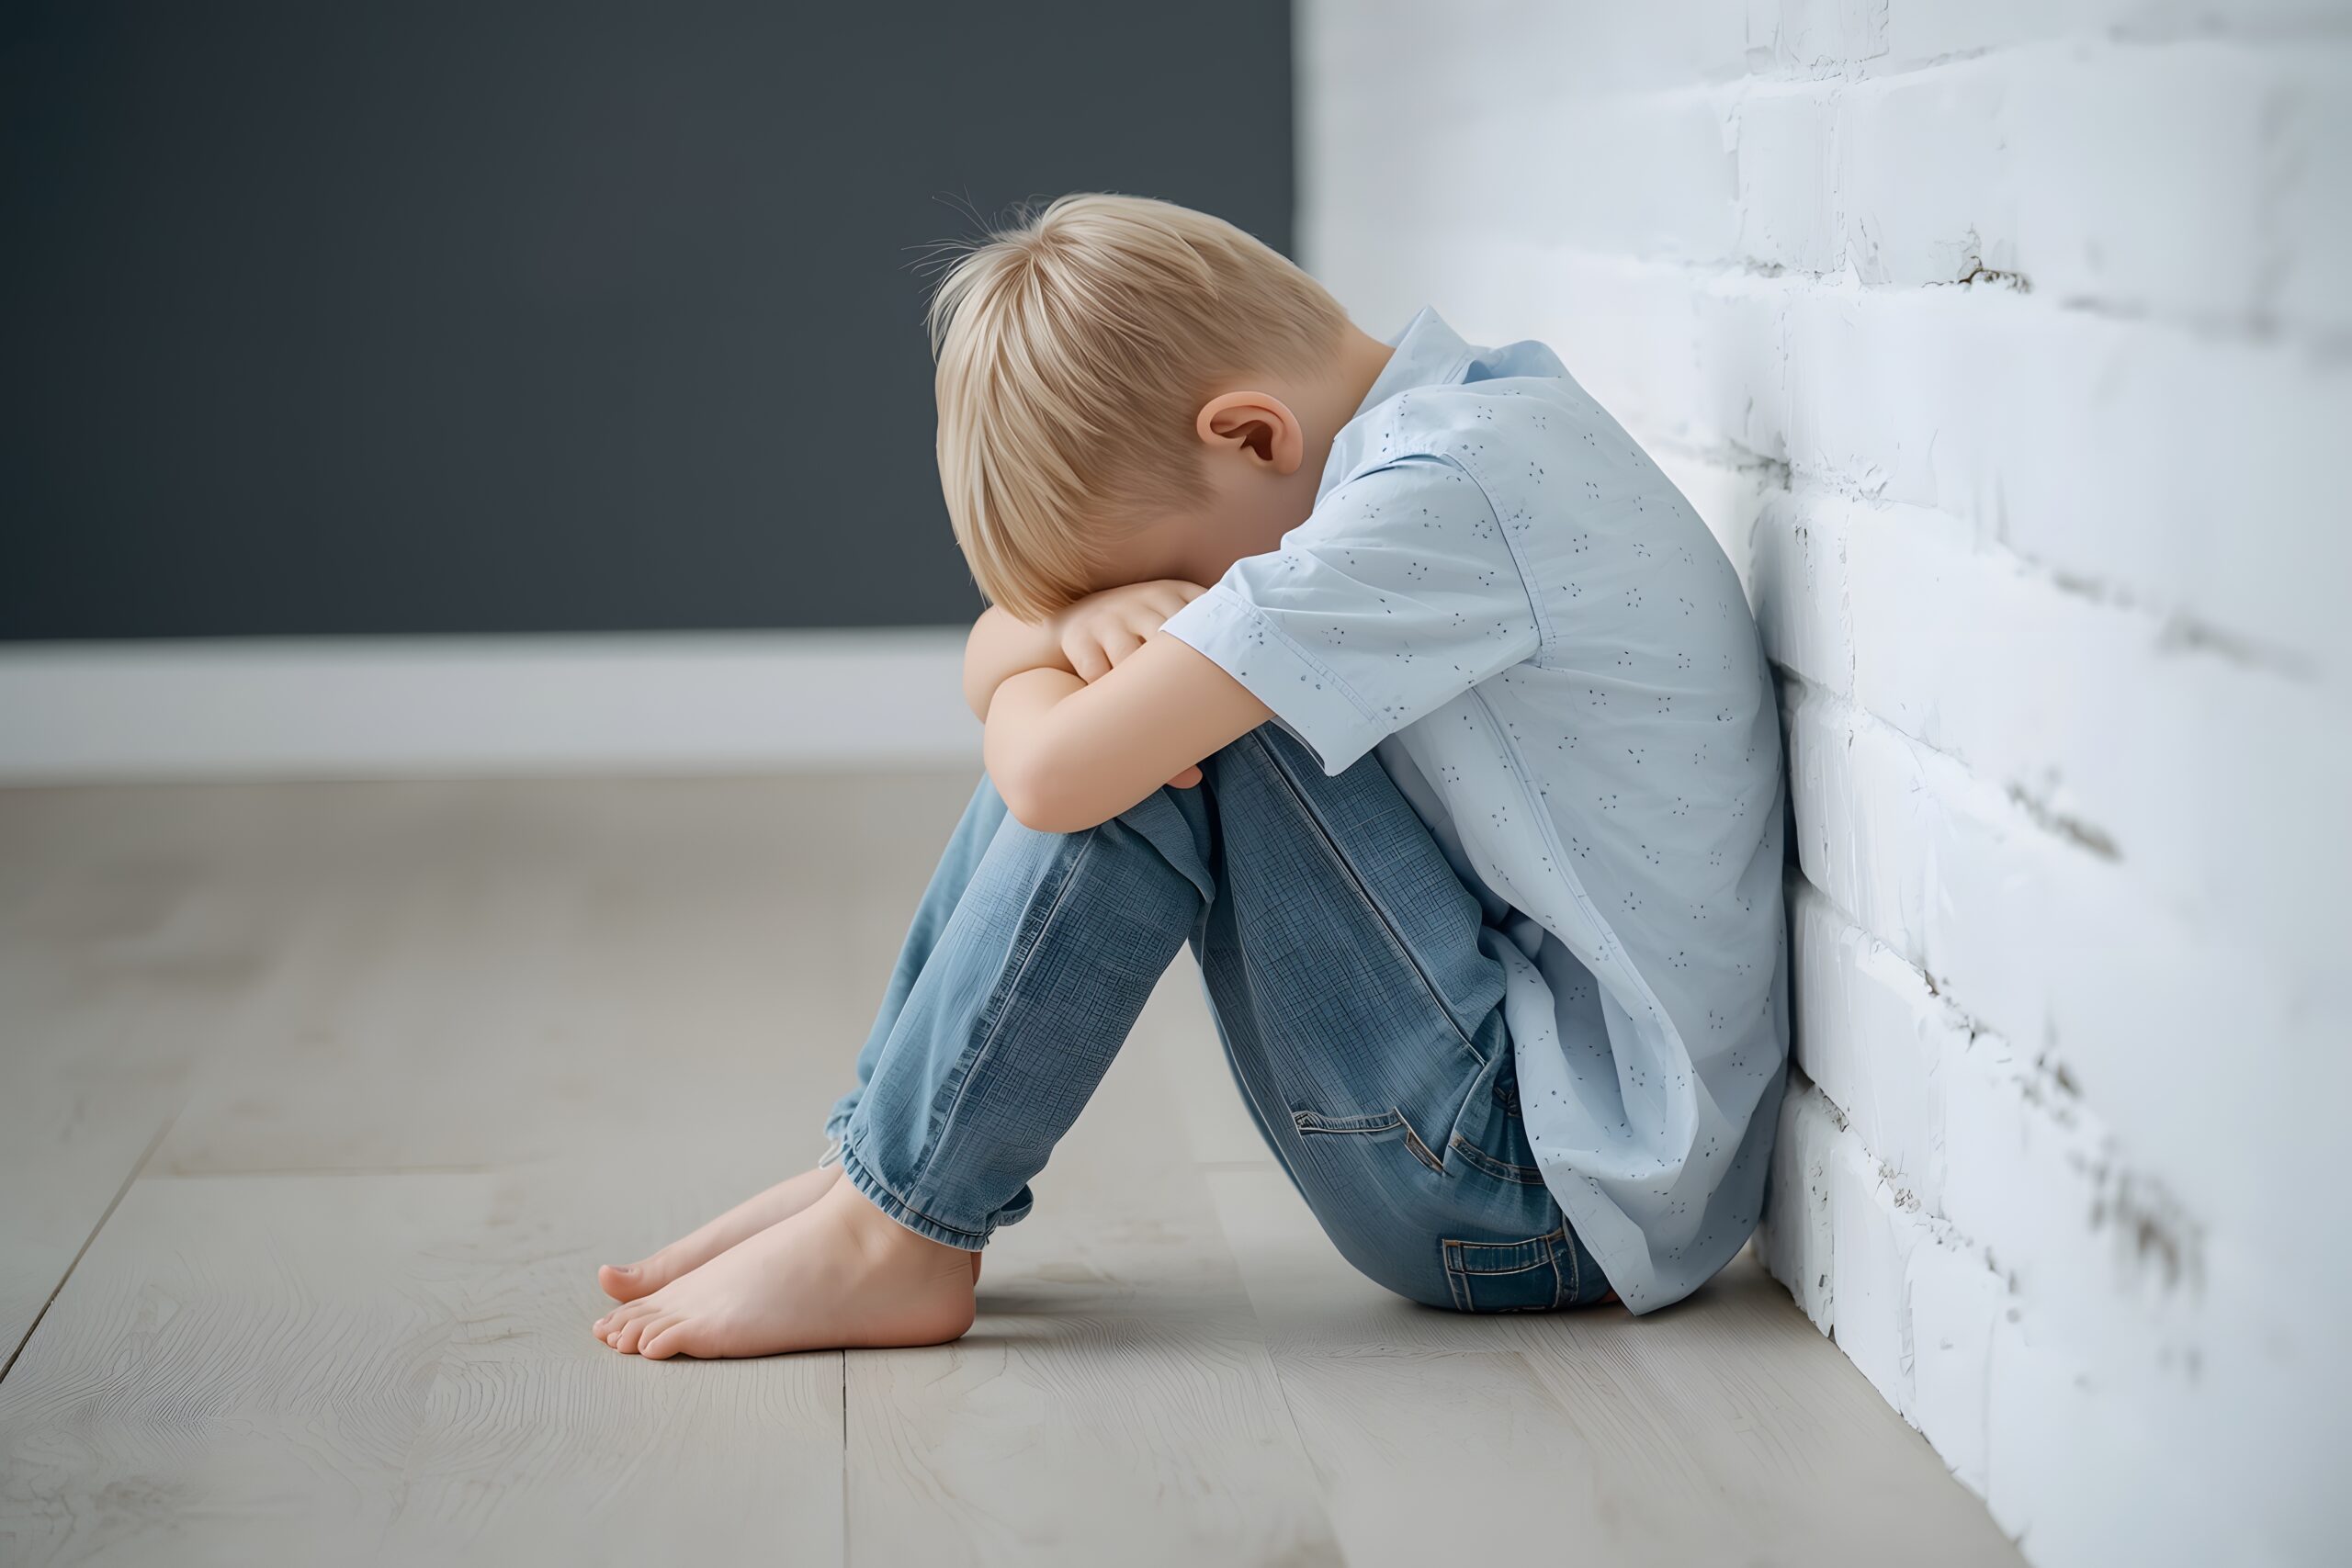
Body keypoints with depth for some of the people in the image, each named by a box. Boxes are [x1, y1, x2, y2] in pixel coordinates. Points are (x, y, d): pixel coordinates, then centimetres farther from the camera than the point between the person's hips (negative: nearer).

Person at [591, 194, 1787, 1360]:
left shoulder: (1447, 490, -22)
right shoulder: (1459, 427, 8)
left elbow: (1055, 774, -28)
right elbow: (995, 654, 10)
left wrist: (1032, 674, -5)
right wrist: (1080, 620, -13)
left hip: (1573, 1200, -10)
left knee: (1148, 745, -18)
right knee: (1159, 717, 6)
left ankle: (895, 1234, -8)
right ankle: (872, 1168, 7)